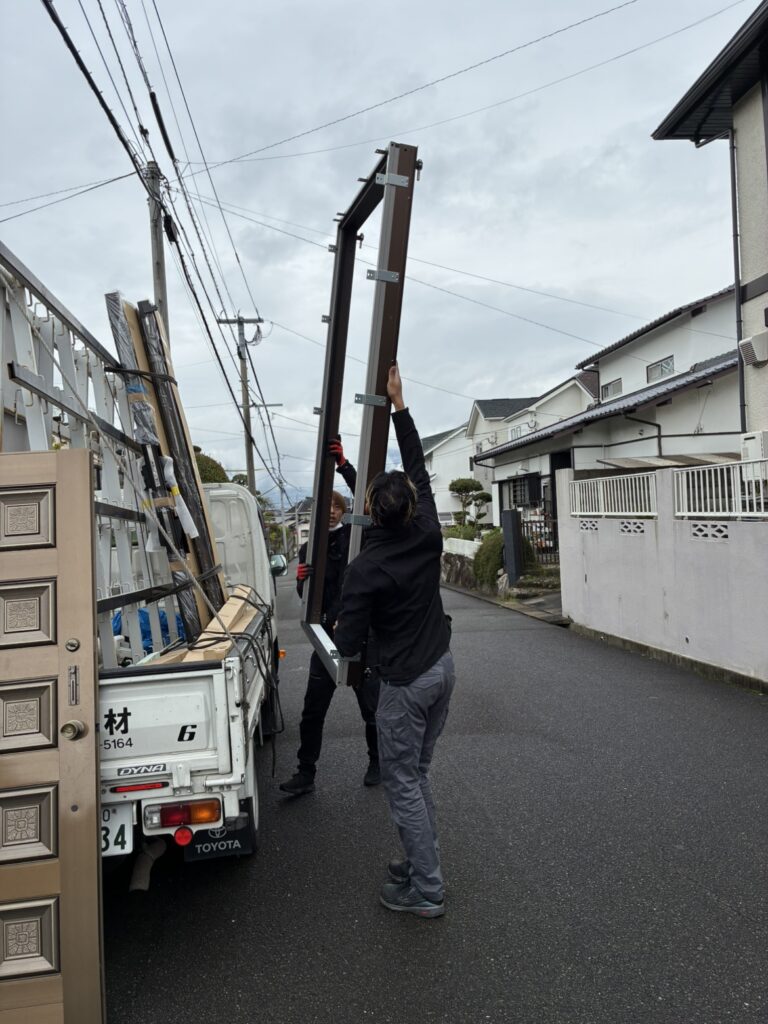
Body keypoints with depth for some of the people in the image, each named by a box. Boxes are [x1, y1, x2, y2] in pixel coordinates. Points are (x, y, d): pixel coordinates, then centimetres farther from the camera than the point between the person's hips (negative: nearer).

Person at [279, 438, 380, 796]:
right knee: (313, 709, 3)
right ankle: (305, 773, 14)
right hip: (328, 634, 3)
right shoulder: (309, 549, 9)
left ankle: (377, 763, 30)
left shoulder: (355, 535, -1)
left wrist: (343, 465, -30)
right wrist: (302, 580, -15)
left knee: (371, 707, 9)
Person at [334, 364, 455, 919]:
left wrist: (340, 631, 9)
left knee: (403, 783, 6)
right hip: (443, 667, 7)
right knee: (417, 773, 21)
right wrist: (399, 405, 10)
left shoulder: (366, 570, -21)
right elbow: (418, 468, 7)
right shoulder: (428, 534, -6)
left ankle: (427, 891, 15)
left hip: (406, 683, -7)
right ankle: (422, 863, 31)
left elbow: (348, 644, -16)